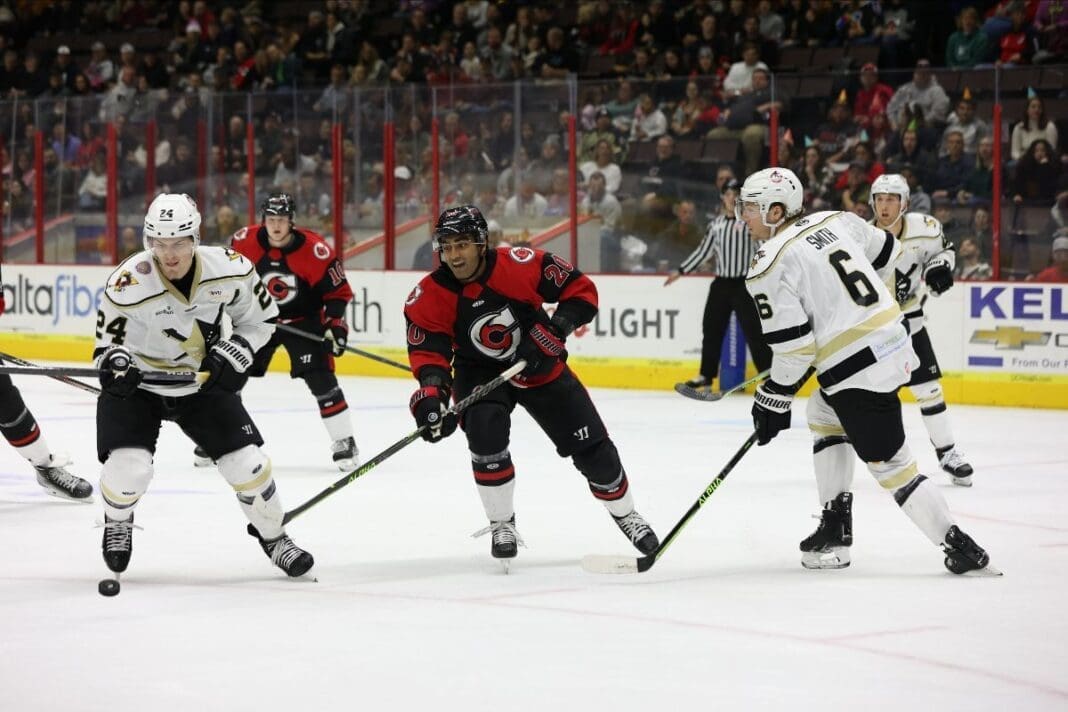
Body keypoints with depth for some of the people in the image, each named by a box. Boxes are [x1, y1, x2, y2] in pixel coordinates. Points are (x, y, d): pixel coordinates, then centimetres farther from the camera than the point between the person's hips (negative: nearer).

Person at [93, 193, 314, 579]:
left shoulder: (229, 269, -19)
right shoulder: (129, 284, -26)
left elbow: (260, 317, -1)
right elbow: (106, 342, -11)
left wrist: (231, 355, -15)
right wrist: (114, 362, -33)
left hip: (202, 381, 2)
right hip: (136, 384, -2)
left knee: (247, 461, -4)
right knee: (129, 467, -20)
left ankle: (274, 537, 23)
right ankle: (117, 524, 16)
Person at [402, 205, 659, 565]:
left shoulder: (522, 265, -25)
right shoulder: (429, 297, -20)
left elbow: (582, 291, -16)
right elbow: (428, 352, -19)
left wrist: (555, 329, -29)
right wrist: (431, 393, -38)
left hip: (540, 365, 0)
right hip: (479, 372, 0)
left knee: (591, 446, 1)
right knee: (485, 434, -28)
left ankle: (625, 513, 27)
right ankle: (501, 525, -8)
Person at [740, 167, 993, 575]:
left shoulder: (770, 267, -12)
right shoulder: (834, 221, 9)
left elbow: (794, 346, -14)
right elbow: (887, 255, 22)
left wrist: (774, 399, -1)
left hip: (856, 367, -9)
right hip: (893, 341, 9)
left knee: (889, 463, -2)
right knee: (825, 416, 27)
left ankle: (959, 546, -4)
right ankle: (835, 528, 26)